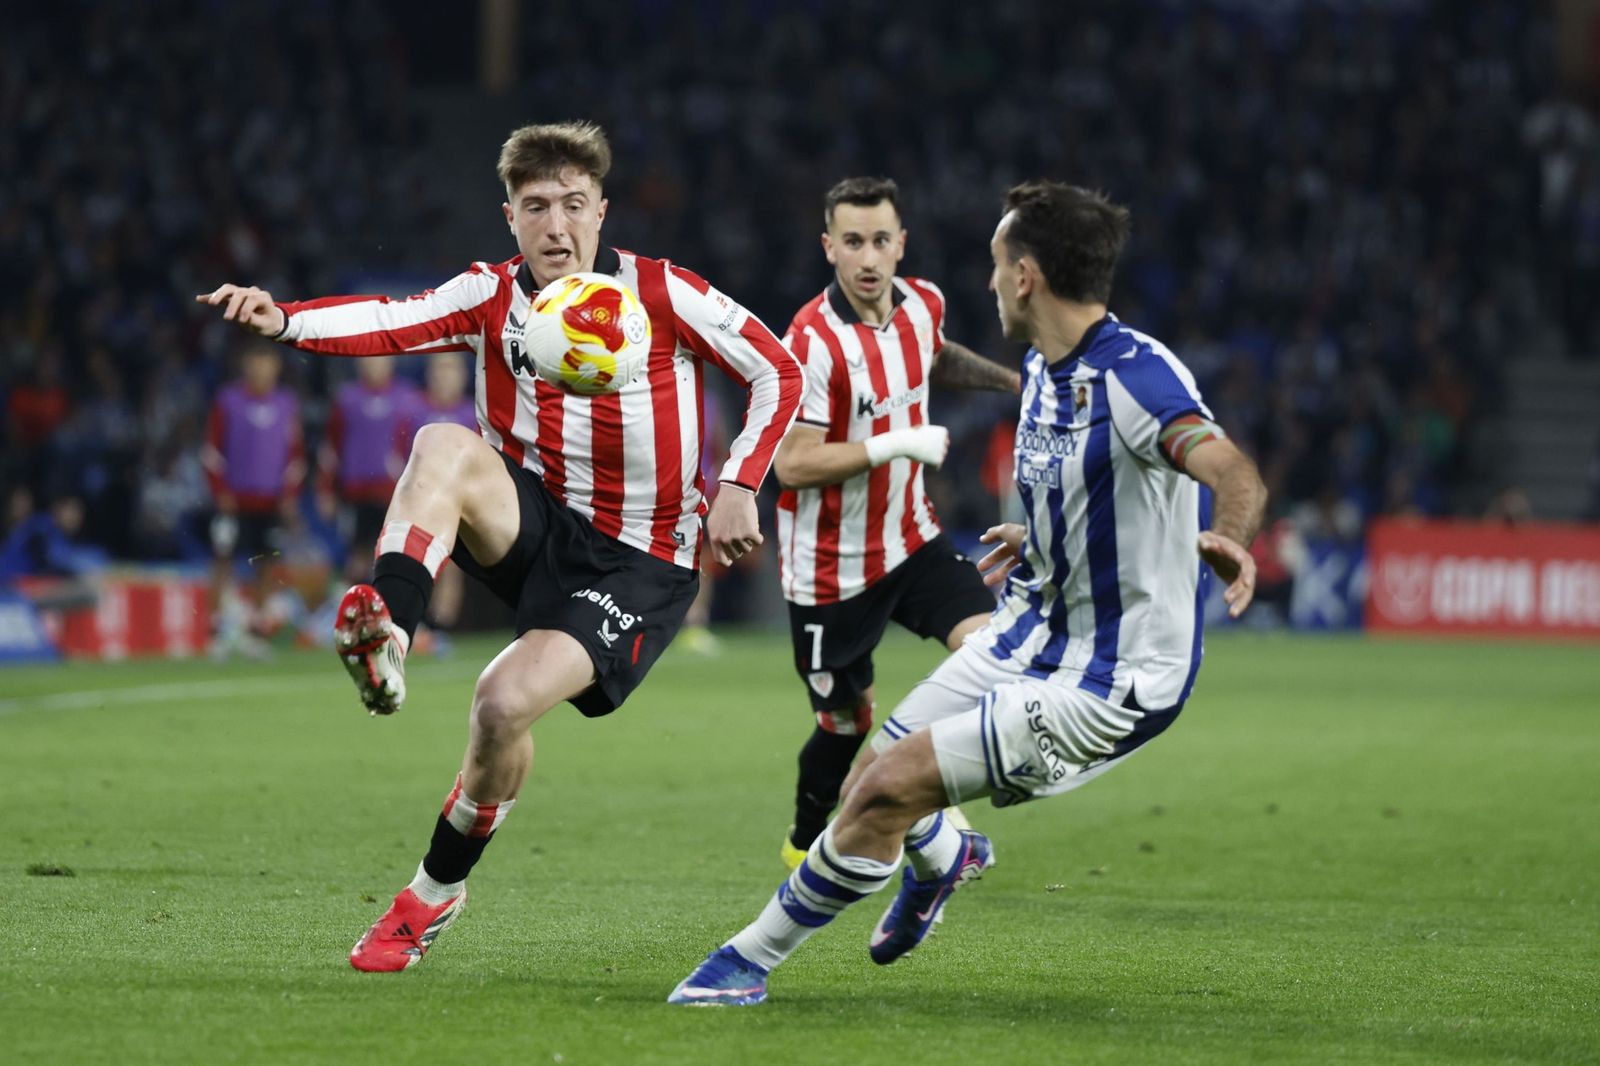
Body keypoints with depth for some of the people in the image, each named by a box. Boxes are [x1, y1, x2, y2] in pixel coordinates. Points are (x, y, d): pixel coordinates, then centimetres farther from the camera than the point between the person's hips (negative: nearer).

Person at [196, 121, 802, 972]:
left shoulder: (660, 293, -9)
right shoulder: (492, 296, -2)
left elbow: (776, 371, -1)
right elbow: (392, 323, -21)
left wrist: (737, 486, -12)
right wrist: (284, 321, -41)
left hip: (638, 565, -3)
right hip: (534, 526, 3)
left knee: (507, 702, -23)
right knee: (443, 448, -28)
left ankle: (438, 890, 2)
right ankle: (384, 636, -43)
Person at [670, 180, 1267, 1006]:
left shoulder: (1135, 373, -24)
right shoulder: (1042, 368, 5)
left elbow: (1236, 475, -41)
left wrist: (1226, 538, -60)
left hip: (1112, 682, -9)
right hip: (1039, 630, 9)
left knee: (888, 789, -15)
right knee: (877, 774, 16)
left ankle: (750, 960, 4)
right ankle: (944, 856, 54)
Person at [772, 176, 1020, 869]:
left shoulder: (923, 303, -1)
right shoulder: (813, 342, -23)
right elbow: (791, 465, -27)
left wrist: (1011, 379, 17)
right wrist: (897, 444, -28)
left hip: (911, 539, 6)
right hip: (831, 567, -6)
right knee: (848, 719, 5)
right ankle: (806, 844, 32)